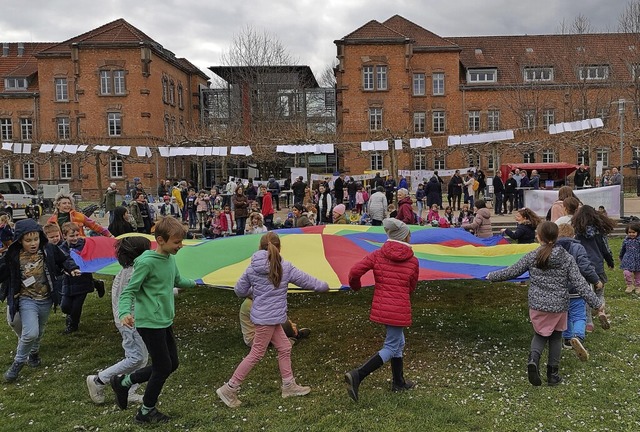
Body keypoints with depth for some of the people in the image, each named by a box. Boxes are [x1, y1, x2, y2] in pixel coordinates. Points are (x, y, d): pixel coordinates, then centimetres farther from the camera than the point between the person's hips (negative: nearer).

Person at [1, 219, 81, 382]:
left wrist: (72, 268, -11)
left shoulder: (49, 249, -10)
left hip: (46, 299, 3)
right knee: (30, 333, -19)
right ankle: (18, 362, 6)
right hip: (27, 300, -3)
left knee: (39, 332, 22)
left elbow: (64, 259, 6)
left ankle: (33, 353, 52)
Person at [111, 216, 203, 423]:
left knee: (172, 363, 16)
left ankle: (123, 382, 30)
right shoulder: (146, 262, -21)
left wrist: (195, 283, 39)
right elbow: (129, 291, -19)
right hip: (149, 323, -9)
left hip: (165, 321, 9)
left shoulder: (170, 259, 3)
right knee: (163, 367, 1)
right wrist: (125, 313, -36)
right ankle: (146, 412, 25)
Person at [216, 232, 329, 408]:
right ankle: (229, 389, 6)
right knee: (256, 354, 1)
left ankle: (289, 386, 28)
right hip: (269, 318, -7)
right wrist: (323, 286, 15)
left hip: (262, 315, 7)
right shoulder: (285, 267, -12)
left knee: (284, 348, 17)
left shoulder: (252, 269, 0)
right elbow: (305, 280, -1)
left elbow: (240, 290, 6)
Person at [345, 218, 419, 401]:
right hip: (399, 310, -5)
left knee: (398, 342, 23)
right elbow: (411, 288, 8)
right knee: (391, 348, 3)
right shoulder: (413, 261, -3)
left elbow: (354, 272, -11)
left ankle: (399, 382, 35)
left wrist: (355, 286, 10)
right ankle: (357, 375, -14)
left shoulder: (377, 255, -1)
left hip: (381, 307, 5)